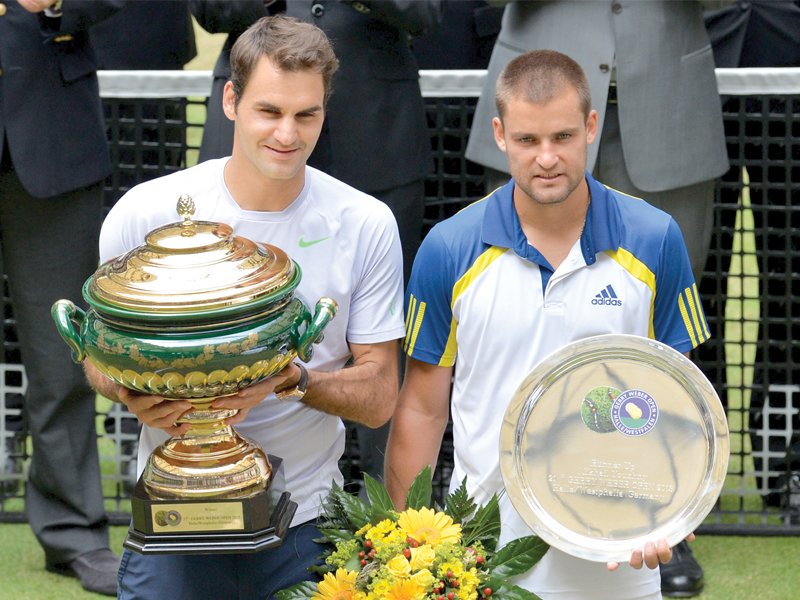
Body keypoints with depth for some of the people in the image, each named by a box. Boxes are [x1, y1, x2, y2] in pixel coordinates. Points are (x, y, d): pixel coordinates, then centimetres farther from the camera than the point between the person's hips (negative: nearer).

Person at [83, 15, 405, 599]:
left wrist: (289, 380, -22)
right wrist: (135, 395, -17)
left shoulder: (365, 226, -5)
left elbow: (379, 397, -3)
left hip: (304, 524, 0)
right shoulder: (144, 213, -6)